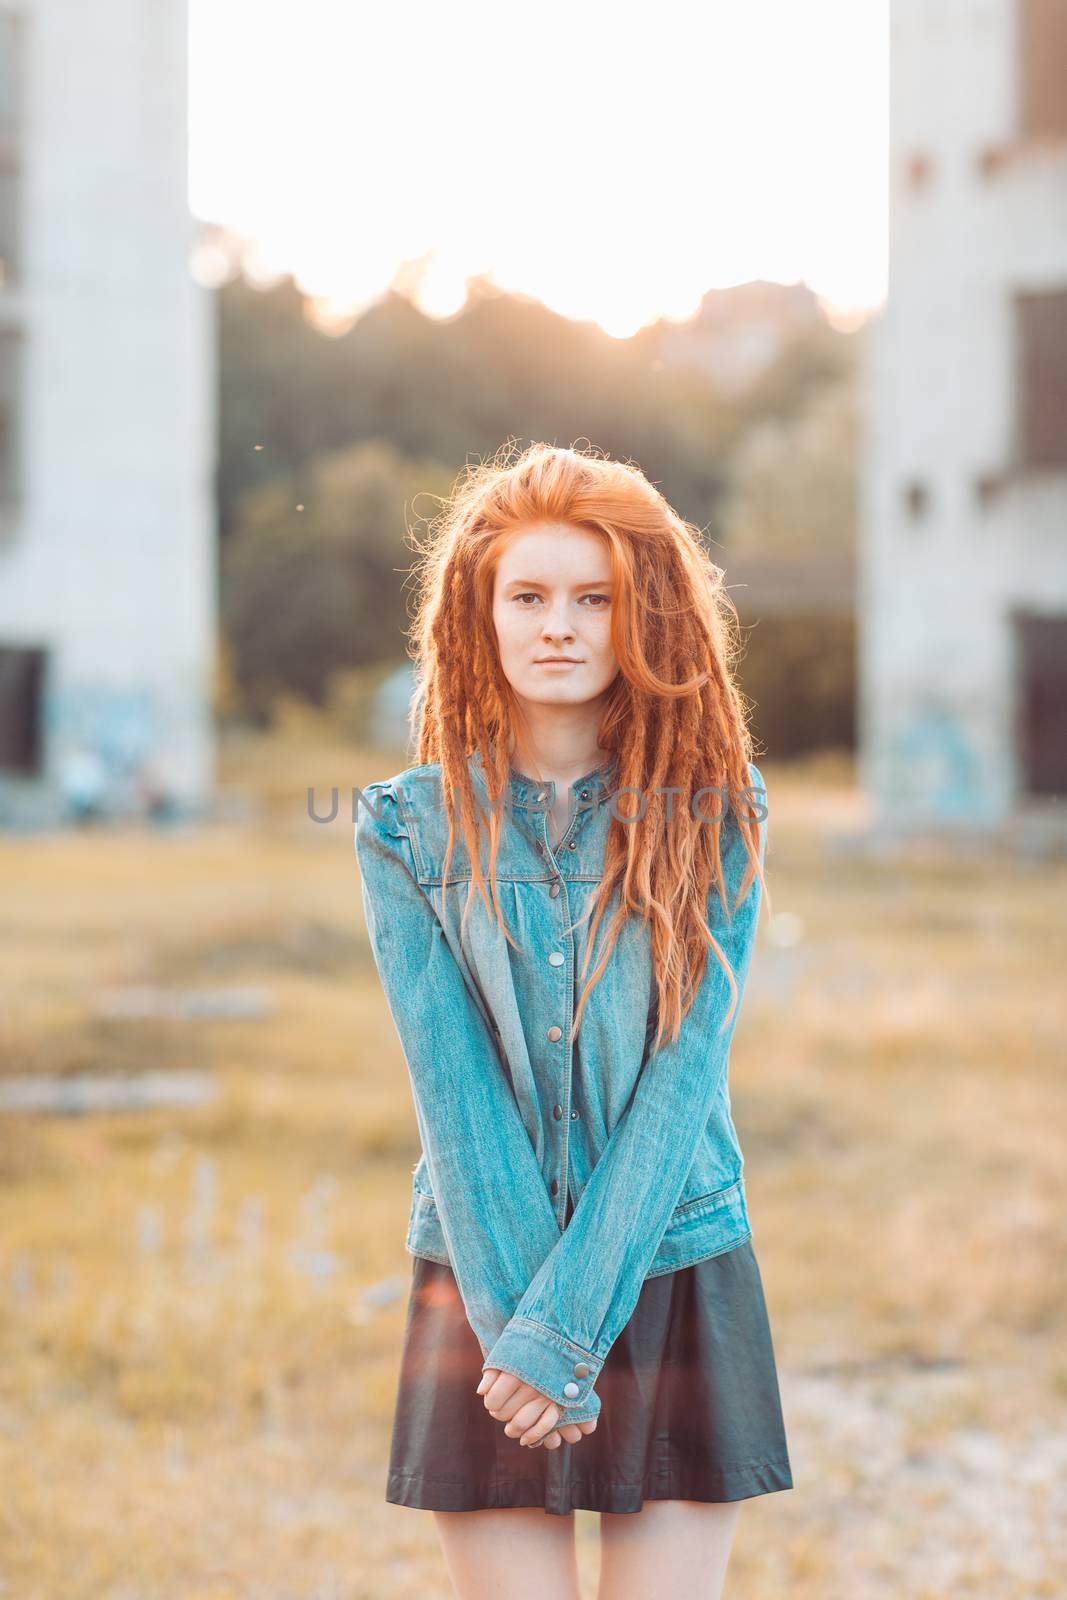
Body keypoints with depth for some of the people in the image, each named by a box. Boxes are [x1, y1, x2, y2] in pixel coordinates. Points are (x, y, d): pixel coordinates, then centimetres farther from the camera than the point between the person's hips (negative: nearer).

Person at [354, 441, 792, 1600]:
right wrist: (516, 1317, -15)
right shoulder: (408, 828, 1)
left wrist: (567, 1322, -16)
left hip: (676, 1278, 0)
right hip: (482, 1279, 0)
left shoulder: (715, 815, 0)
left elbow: (684, 1074, -8)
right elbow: (451, 1087, -7)